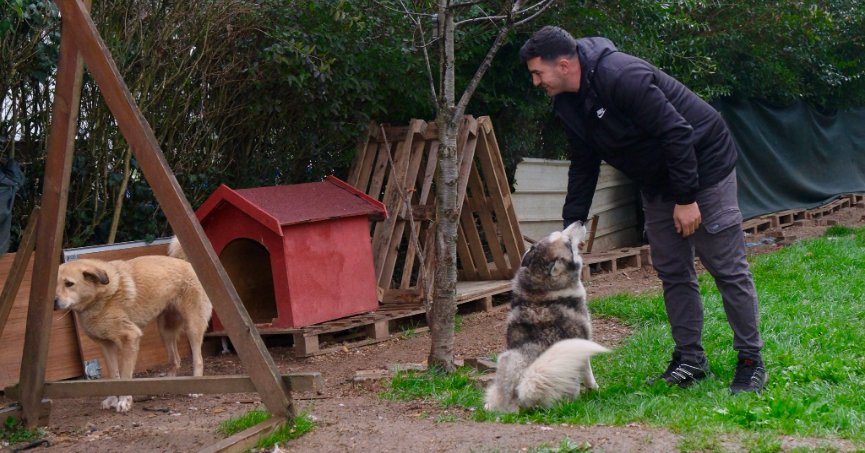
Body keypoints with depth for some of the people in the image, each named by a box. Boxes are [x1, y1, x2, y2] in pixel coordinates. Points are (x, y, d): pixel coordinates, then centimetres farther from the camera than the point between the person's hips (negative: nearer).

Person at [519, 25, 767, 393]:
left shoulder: (622, 76, -30)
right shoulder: (569, 104, -1)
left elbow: (676, 133, -29)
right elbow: (583, 166, 9)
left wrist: (686, 197, -25)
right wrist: (571, 226, 4)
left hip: (703, 165, -9)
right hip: (657, 182, 9)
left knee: (727, 267, -4)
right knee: (671, 271, 9)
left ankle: (751, 362, 3)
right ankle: (690, 359, 17)